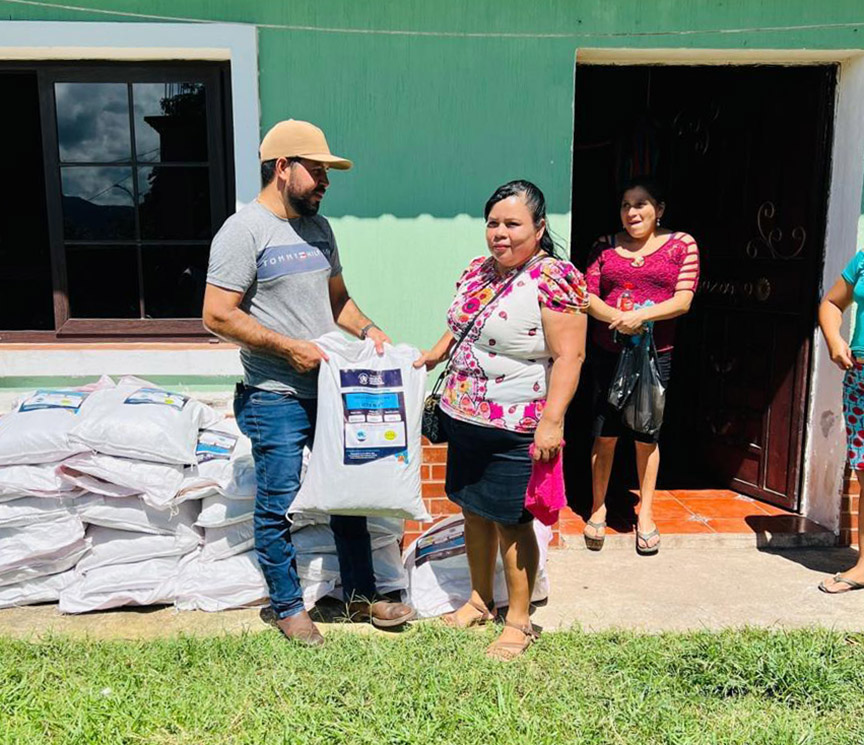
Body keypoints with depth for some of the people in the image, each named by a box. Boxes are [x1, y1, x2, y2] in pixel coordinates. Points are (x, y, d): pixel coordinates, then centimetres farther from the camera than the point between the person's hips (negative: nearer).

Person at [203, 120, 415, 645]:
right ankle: (289, 606, 26)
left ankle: (362, 595, 31)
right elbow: (218, 315, -16)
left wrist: (367, 329, 2)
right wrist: (290, 347, -18)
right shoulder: (244, 230, -11)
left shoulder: (318, 227, 12)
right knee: (279, 505, 6)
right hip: (277, 399, -7)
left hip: (331, 388, 7)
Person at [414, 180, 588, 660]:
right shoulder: (477, 270, 9)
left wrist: (552, 419, -25)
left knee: (512, 522, 5)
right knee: (475, 511, 19)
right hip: (464, 418, 8)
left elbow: (569, 355, -20)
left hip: (516, 430, -7)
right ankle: (480, 600, 39)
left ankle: (519, 621, 25)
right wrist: (436, 354, 10)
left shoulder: (555, 279, -15)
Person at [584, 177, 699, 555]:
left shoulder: (682, 244, 3)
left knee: (646, 435, 6)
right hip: (608, 352, 1)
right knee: (604, 433, 4)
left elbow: (683, 300, -6)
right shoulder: (605, 246, 8)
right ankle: (598, 508, 21)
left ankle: (645, 514, 22)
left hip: (655, 354, -1)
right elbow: (588, 295, 1)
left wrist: (641, 315, -20)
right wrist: (617, 318, -17)